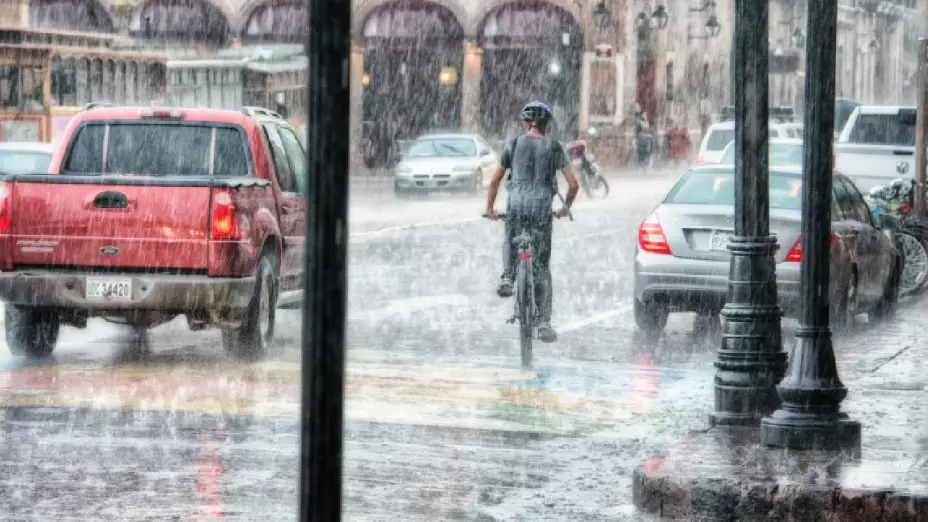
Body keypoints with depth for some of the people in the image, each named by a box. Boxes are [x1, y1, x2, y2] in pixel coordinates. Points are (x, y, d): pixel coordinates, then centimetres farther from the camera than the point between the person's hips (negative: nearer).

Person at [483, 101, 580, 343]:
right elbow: (573, 184, 4)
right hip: (542, 207, 0)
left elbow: (495, 181, 8)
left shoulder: (514, 144, 6)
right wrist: (566, 207, 21)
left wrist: (490, 208, 20)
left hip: (516, 203, 0)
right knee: (542, 267, 6)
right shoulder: (555, 148, 6)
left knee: (510, 240, 33)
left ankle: (507, 277, 7)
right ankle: (544, 322, 1)